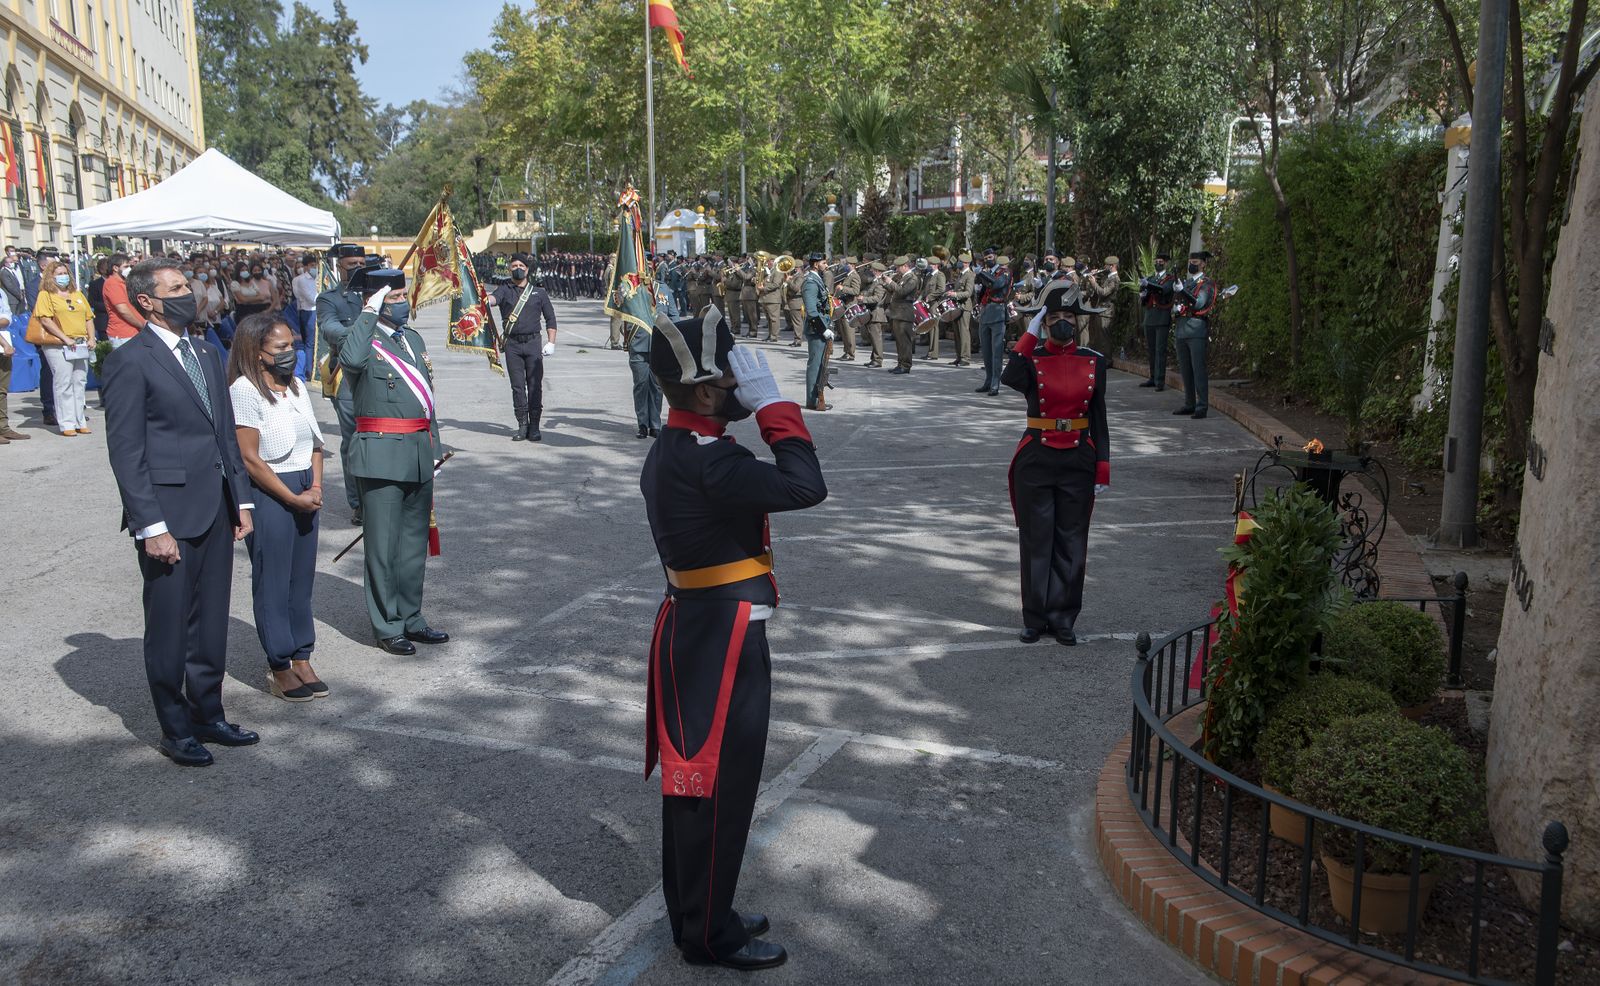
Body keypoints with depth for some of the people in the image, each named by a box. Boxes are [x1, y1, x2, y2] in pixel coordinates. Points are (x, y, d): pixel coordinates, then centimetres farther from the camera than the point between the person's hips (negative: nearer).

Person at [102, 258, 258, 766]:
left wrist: (241, 499, 12)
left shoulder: (206, 355, 14)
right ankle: (176, 729, 19)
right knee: (169, 627, 6)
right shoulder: (130, 362, -9)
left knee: (210, 623, 15)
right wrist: (150, 527, -16)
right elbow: (126, 453, -12)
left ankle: (208, 715, 28)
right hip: (169, 514, -7)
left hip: (215, 511, 7)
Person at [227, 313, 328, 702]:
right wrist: (294, 498, -11)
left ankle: (302, 660, 22)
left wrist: (316, 487, 0)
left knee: (302, 576, 11)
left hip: (305, 491, 7)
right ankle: (280, 667, 13)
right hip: (268, 494, -7)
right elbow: (249, 458, -14)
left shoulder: (297, 387, 11)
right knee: (272, 581, 2)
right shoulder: (245, 391, -11)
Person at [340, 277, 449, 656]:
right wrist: (369, 312, -24)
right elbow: (351, 360, -34)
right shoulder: (365, 341, -8)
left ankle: (410, 618, 27)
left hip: (419, 453, 8)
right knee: (383, 545, 1)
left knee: (415, 541, 15)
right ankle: (387, 627, 11)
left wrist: (433, 447, 20)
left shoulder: (413, 338, 15)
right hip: (382, 455, -8)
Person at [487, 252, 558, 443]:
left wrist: (551, 342, 2)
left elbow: (550, 318, 12)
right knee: (517, 386, 2)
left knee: (535, 385, -4)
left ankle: (534, 427, 1)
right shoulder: (505, 290, 10)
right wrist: (486, 299, -39)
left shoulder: (538, 293, 12)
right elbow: (494, 298, -14)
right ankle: (522, 425, 9)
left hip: (533, 343, 0)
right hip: (512, 344, 0)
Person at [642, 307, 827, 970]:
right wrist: (774, 403, -21)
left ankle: (696, 912, 35)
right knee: (719, 784, 3)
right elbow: (806, 487, -27)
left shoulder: (671, 451, 9)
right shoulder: (708, 460, -25)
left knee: (694, 778, 20)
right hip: (722, 640, -10)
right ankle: (709, 935, 19)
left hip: (694, 629, 10)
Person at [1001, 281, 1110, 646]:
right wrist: (1030, 335, -21)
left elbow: (1099, 419, 5)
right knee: (1036, 541, 6)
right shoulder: (1031, 358, -2)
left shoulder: (1094, 362, 3)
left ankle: (1063, 618, 20)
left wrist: (1103, 468, 1)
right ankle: (1035, 618, 19)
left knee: (1071, 544, 8)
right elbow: (1010, 382, -26)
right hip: (1036, 461, -1)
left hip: (1078, 462, 1)